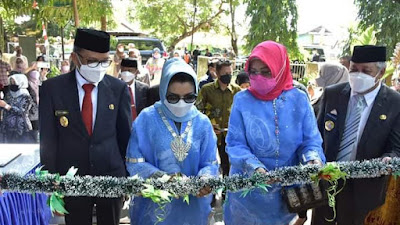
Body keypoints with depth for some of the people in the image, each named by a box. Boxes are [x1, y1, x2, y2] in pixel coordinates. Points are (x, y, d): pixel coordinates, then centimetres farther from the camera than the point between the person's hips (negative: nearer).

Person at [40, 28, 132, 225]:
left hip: (112, 176, 1)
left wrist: (128, 178, 5)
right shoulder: (52, 88, -7)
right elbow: (48, 139, -4)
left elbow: (126, 135, 1)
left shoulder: (119, 88, -6)